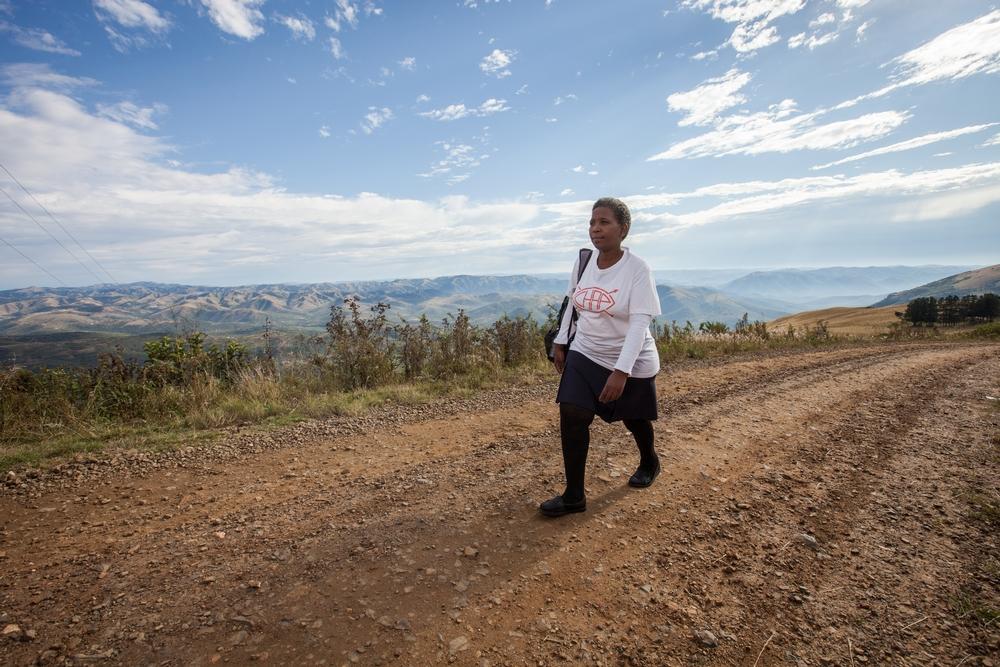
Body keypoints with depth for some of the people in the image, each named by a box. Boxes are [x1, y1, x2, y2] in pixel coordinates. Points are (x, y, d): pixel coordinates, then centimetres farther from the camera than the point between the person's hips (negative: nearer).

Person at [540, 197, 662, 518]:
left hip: (632, 362, -4)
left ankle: (649, 463, 51)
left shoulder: (637, 269, -20)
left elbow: (640, 322, -26)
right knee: (572, 415, -9)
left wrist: (621, 371, -34)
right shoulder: (583, 262, -4)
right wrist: (560, 342, 11)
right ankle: (574, 496, 3)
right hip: (585, 353, 4)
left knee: (634, 418, 17)